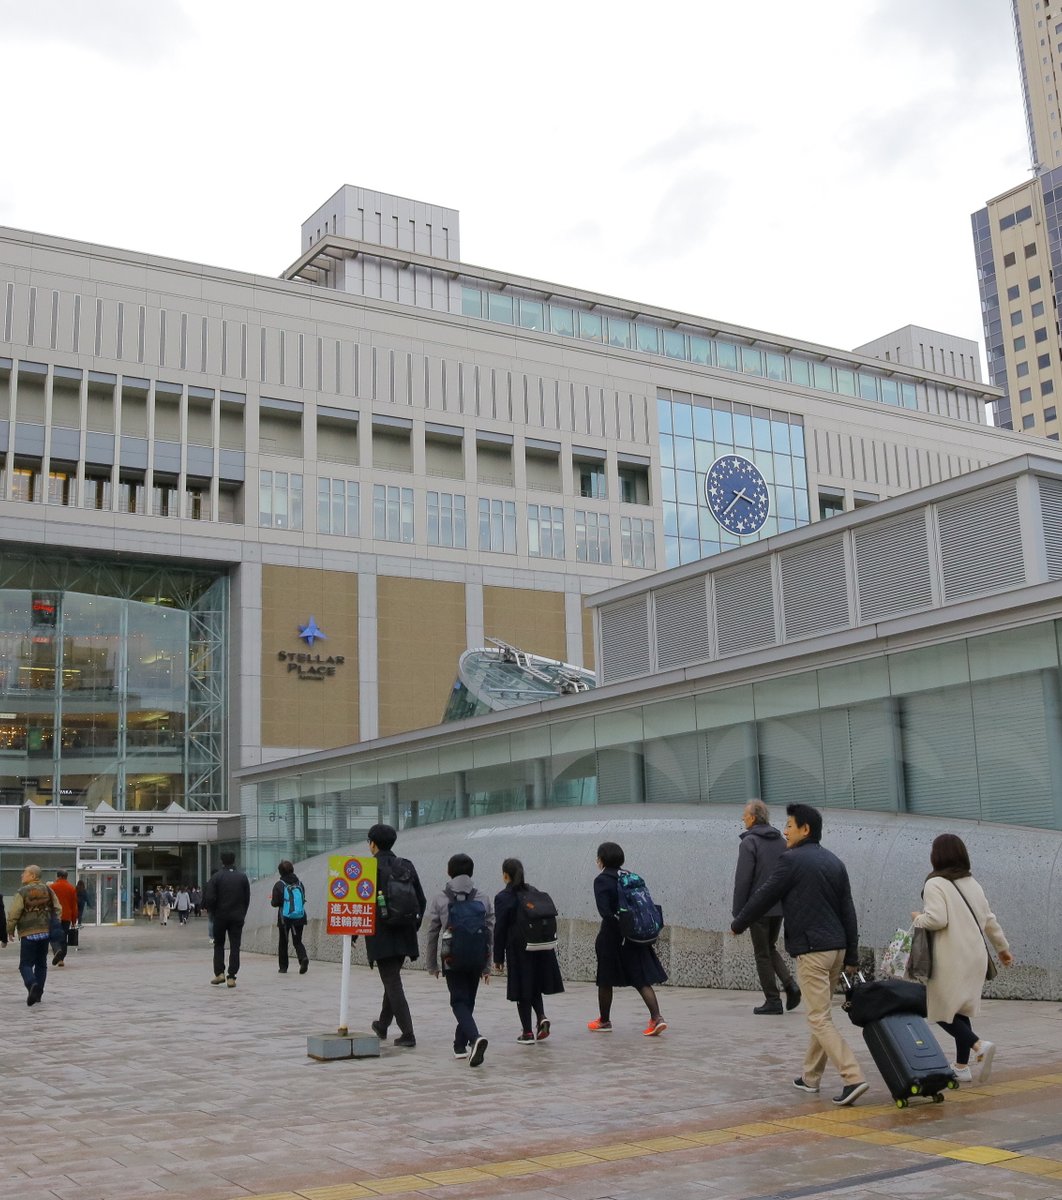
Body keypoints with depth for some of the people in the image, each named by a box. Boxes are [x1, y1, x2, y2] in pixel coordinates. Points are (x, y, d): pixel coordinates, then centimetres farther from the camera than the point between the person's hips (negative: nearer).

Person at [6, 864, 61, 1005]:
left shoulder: (22, 892, -9)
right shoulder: (48, 891, 7)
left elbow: (13, 914, -10)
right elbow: (57, 909, 7)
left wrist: (10, 931, 4)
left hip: (28, 934, -5)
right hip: (45, 933, 5)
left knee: (25, 965, 0)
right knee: (41, 964, 15)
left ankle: (32, 984, -26)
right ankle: (38, 993, 17)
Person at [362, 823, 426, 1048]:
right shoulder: (407, 866, 8)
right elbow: (421, 901, 10)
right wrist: (414, 925, 20)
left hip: (380, 935, -6)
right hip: (404, 935, 6)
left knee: (392, 982, -4)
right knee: (392, 978, 21)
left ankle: (407, 1034, -10)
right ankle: (383, 1026, 36)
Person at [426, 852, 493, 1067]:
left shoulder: (440, 899, -1)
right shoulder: (483, 898, 3)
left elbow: (432, 934, 2)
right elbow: (490, 932, 3)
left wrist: (432, 964, 13)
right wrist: (487, 966, 10)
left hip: (452, 960, -2)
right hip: (476, 960, 3)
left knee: (459, 1002, -1)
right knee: (468, 1002, 17)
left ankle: (475, 1037, -25)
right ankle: (460, 1045, 23)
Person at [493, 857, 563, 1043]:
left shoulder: (503, 898, -8)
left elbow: (500, 929, -8)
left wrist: (498, 958, -3)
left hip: (519, 949, -5)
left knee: (523, 989, 3)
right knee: (535, 985, 19)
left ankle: (527, 1032, 6)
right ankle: (542, 1018, -1)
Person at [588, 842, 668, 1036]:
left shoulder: (602, 881, -10)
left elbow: (605, 911, -21)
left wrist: (618, 924, -15)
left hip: (611, 935, -5)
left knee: (605, 980, 11)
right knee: (642, 980, 4)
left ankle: (604, 1021, 23)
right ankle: (657, 1018, -11)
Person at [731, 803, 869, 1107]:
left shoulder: (792, 861, -9)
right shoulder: (834, 862, 13)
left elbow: (764, 897, -5)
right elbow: (848, 912, 13)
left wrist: (737, 925, 11)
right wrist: (852, 957, 15)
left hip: (811, 950, -8)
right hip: (836, 947, 8)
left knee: (820, 1019, -6)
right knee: (820, 1014, 18)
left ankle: (852, 1078, -16)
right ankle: (810, 1077, 26)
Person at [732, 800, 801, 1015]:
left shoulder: (749, 842, -11)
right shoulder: (781, 841, 9)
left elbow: (743, 879, -15)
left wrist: (737, 911, -9)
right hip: (779, 906, 6)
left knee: (763, 954, 4)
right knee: (770, 948, 21)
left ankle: (773, 1001, 5)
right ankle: (790, 984, 2)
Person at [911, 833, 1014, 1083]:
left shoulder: (935, 884, -11)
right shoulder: (973, 884, 12)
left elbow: (937, 919, -21)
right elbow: (989, 919, 19)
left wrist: (918, 919, -1)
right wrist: (1002, 947, 31)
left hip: (951, 960, -7)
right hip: (975, 957, 7)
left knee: (943, 1012, 1)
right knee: (960, 1010, 16)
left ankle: (979, 1045, -18)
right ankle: (962, 1066, 18)